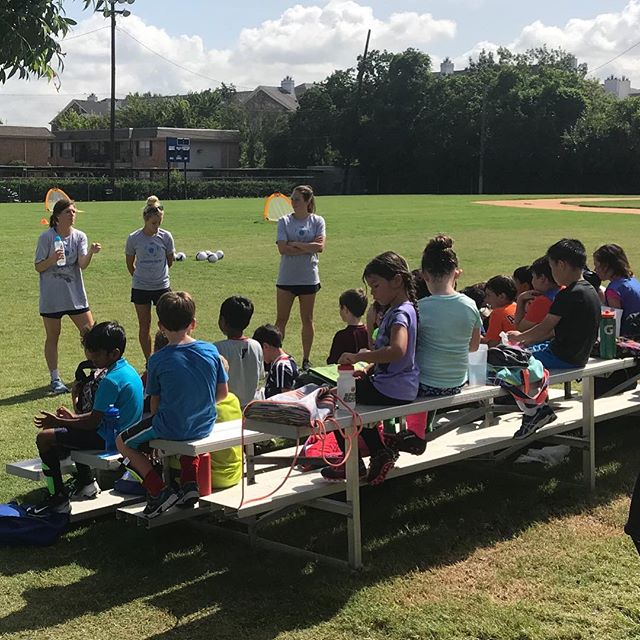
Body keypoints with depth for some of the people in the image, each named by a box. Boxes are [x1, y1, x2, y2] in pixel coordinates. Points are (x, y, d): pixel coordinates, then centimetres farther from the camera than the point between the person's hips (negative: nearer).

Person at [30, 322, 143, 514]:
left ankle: (59, 498, -4)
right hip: (122, 432, 11)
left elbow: (93, 422, -21)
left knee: (45, 438, -10)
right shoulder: (128, 370, 7)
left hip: (108, 439, -11)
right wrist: (74, 417, 15)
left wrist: (58, 422, -11)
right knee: (66, 433, 30)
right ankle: (86, 482, 31)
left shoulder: (111, 381, -23)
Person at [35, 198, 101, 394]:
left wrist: (91, 253, -31)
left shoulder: (79, 236, 0)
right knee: (52, 337, 7)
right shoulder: (46, 237, -8)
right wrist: (52, 259, -25)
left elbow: (82, 265, -12)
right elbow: (38, 267, -6)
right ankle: (55, 379, 17)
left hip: (76, 295, 3)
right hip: (51, 296, -2)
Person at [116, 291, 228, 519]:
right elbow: (222, 393, 3)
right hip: (204, 426, 5)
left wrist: (156, 429, 15)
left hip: (171, 428, -4)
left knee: (123, 442, 18)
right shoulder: (211, 351, -5)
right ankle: (190, 483, 22)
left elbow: (155, 404, -4)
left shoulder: (158, 361, -13)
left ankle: (159, 491, 4)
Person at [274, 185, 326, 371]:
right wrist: (308, 247, -13)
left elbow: (320, 246, -12)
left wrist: (295, 244, -13)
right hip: (286, 277, 0)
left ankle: (306, 360, 18)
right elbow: (283, 249, -12)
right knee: (281, 319, 4)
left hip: (309, 278, 0)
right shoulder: (284, 221, 0)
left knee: (307, 319, 9)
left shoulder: (317, 221, 1)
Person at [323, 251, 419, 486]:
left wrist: (358, 357, -32)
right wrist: (368, 370, 8)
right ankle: (380, 453, 25)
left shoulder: (401, 313, -21)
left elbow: (397, 350, -39)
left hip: (391, 391, -10)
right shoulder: (397, 310, 11)